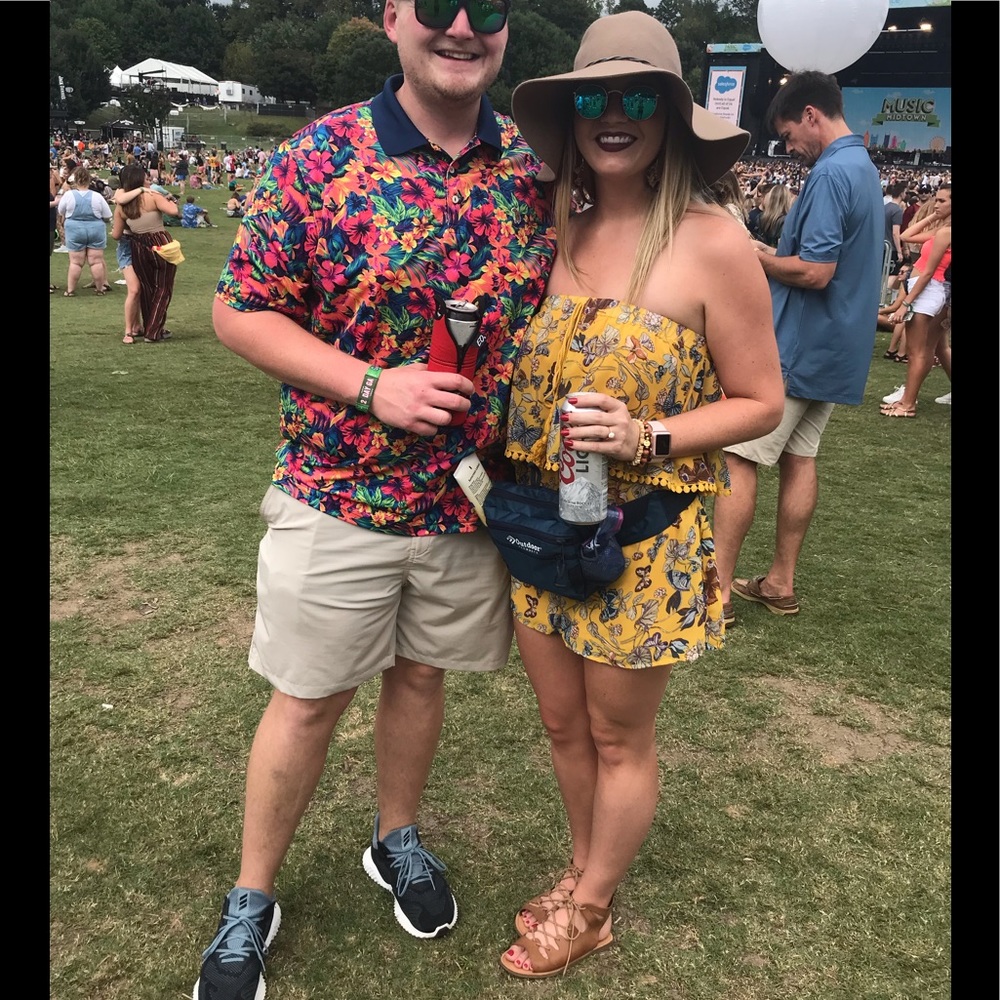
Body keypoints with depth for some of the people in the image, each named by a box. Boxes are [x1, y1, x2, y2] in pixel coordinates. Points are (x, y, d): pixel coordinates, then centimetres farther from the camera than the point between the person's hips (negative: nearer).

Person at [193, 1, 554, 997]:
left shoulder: (534, 166, 0)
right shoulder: (317, 159, -10)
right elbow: (240, 311, -7)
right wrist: (370, 386, -20)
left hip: (475, 493, 3)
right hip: (339, 493, -3)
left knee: (422, 673, 20)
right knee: (309, 697, 9)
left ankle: (396, 840, 46)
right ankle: (251, 897, 33)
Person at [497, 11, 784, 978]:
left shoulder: (711, 242, -13)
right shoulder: (555, 232, 2)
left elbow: (759, 401, -8)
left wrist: (646, 437, -21)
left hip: (643, 539, -5)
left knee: (619, 740, 14)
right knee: (563, 724, 19)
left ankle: (589, 911, 37)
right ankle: (581, 869, 45)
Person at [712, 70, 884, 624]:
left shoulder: (831, 173, -17)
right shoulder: (865, 168, 15)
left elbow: (815, 271, -24)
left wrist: (762, 259, -8)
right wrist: (774, 255, 10)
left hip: (798, 346, -10)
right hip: (833, 347, 10)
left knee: (738, 458, -6)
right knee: (798, 457, 12)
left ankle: (716, 588, -3)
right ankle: (780, 583, 20)